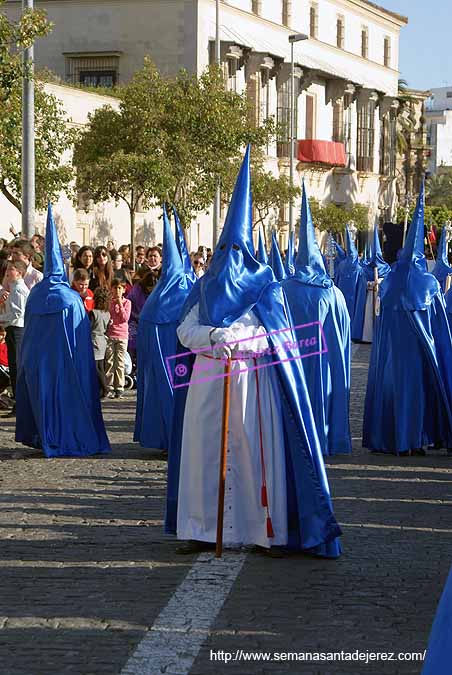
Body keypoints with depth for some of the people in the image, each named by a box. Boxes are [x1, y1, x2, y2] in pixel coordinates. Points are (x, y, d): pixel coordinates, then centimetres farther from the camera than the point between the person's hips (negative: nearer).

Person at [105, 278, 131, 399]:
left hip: (122, 335, -1)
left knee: (120, 363, 1)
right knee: (109, 362, -2)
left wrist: (120, 304, -10)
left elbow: (125, 318, -7)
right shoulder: (109, 302, 6)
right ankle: (110, 388, 2)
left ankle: (119, 388, 5)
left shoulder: (127, 302, 5)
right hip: (110, 335, 1)